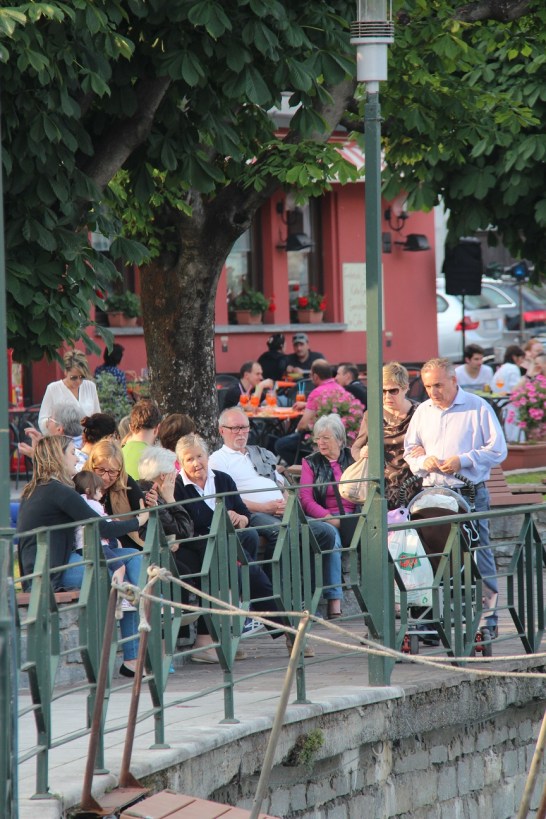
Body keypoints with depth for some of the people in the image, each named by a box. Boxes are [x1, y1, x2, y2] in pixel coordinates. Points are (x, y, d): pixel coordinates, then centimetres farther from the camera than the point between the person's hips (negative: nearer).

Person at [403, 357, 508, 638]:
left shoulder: (478, 408, -1)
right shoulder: (422, 412, 15)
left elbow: (497, 449, -3)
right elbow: (410, 449, 21)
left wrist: (463, 461, -14)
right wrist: (423, 461, -3)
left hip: (471, 494, -4)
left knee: (478, 557, -4)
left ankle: (487, 619, 0)